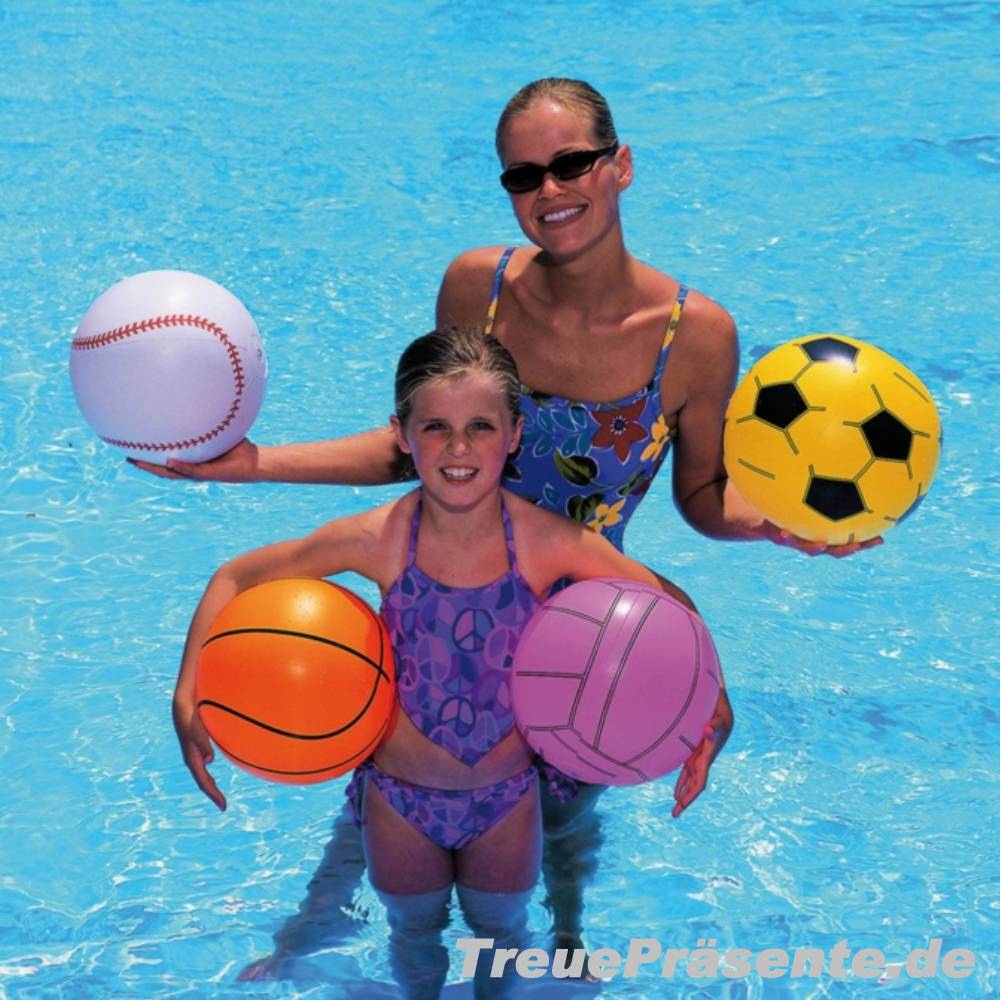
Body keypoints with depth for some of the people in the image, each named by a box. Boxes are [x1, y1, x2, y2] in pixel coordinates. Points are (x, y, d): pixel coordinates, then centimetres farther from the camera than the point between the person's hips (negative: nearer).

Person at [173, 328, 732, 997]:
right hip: (400, 797, 0)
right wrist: (187, 698, -24)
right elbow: (236, 578, -14)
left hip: (508, 794, 1)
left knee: (501, 931, 27)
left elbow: (672, 605, -13)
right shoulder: (379, 539, -25)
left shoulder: (548, 541, -24)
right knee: (415, 933, 26)